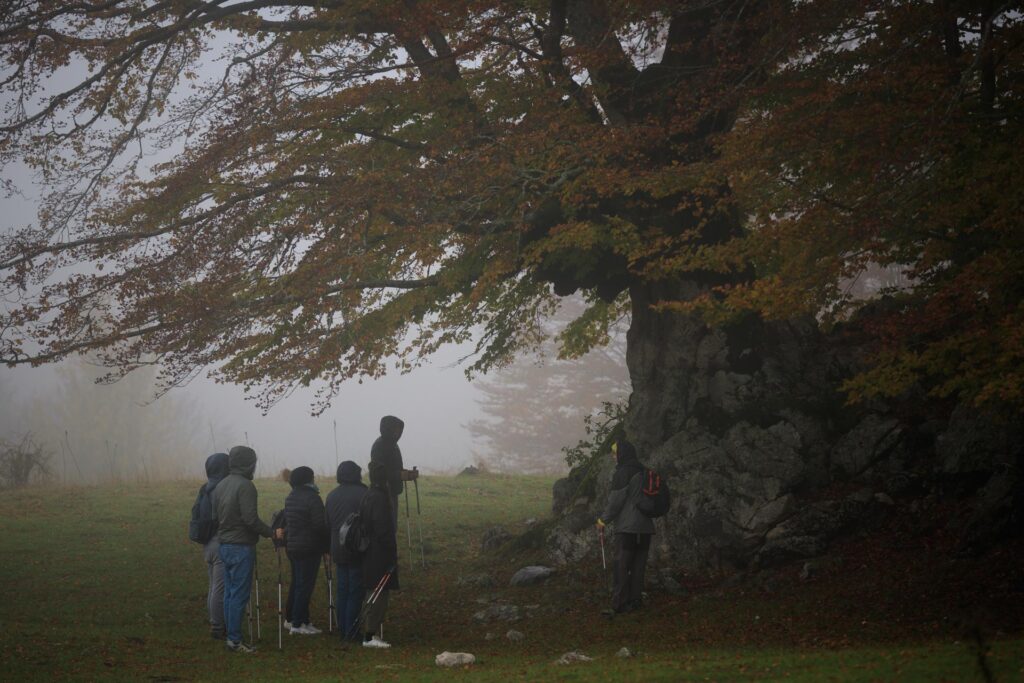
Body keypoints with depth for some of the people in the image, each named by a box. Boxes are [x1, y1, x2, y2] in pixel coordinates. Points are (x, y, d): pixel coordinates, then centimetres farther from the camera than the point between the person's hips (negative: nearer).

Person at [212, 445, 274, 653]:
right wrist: (270, 532, -10)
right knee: (239, 595, -5)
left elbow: (215, 516, 15)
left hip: (224, 546, 9)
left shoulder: (221, 486, 11)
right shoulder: (245, 486, -15)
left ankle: (230, 635, 17)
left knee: (230, 593, 13)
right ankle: (234, 639, -5)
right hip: (241, 547, -8)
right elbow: (250, 519, -21)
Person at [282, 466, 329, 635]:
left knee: (296, 583, 18)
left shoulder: (290, 498, 10)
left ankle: (291, 619, 25)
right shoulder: (312, 498, -16)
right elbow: (319, 525, -19)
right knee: (305, 585, -4)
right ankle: (298, 623, -4)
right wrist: (326, 544, -6)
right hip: (309, 548, -8)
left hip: (292, 546, 8)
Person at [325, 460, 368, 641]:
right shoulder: (362, 494, -12)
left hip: (338, 550, 6)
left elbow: (327, 525, 14)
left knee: (342, 590, 12)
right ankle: (351, 632, -3)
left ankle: (343, 630, 15)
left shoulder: (332, 496, 9)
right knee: (356, 591, -2)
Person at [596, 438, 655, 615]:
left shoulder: (623, 473, -11)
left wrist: (604, 519, 2)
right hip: (645, 527, 8)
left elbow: (616, 500, -12)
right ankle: (635, 600, 10)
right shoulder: (643, 472, 14)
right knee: (638, 566, 10)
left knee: (622, 567, -5)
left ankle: (619, 604, -7)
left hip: (627, 527, -8)